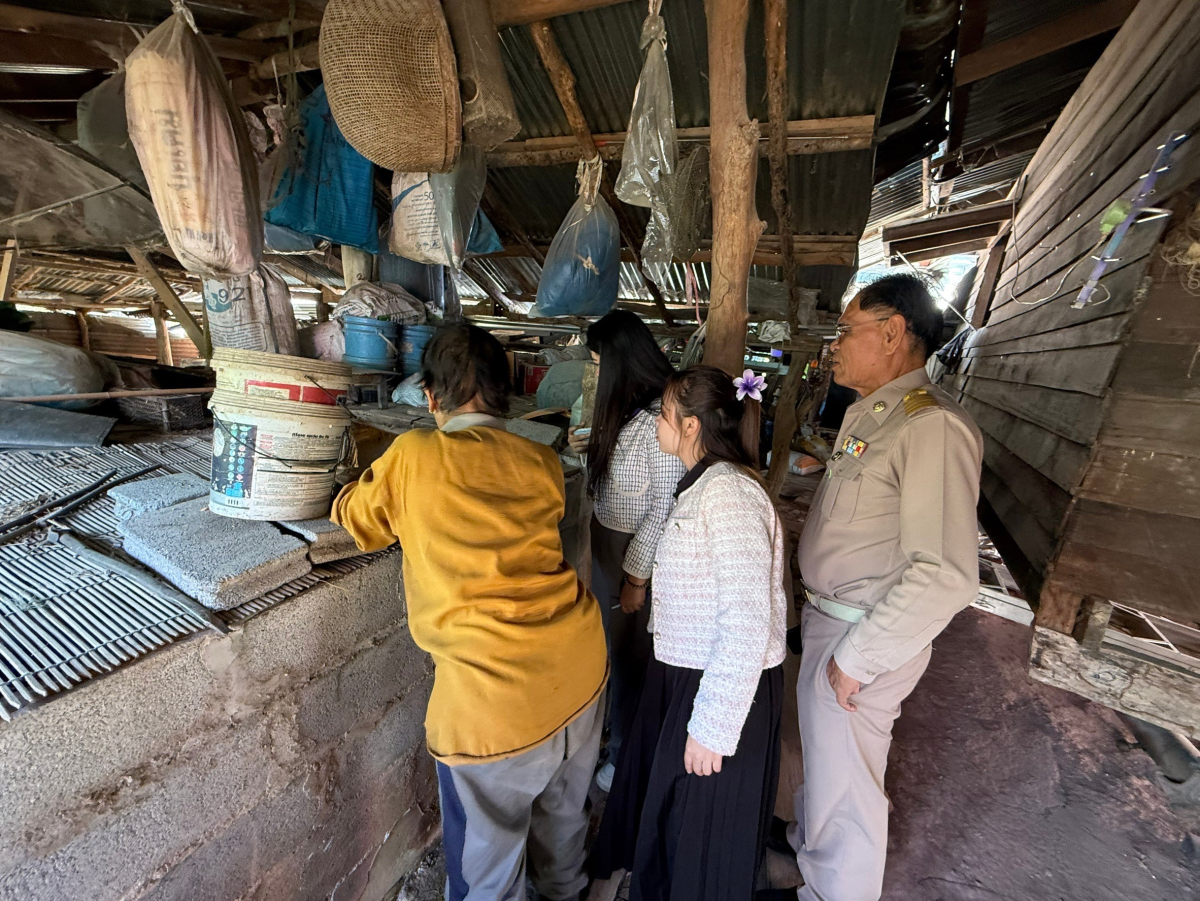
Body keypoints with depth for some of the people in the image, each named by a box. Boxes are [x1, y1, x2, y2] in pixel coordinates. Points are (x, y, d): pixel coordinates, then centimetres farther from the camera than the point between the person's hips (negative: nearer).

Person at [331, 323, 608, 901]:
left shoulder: (412, 456, -8)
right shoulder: (541, 463, 2)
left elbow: (358, 521, 9)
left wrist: (374, 480, 30)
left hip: (496, 690, -6)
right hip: (581, 662, 6)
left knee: (487, 852, 23)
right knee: (564, 802, 34)